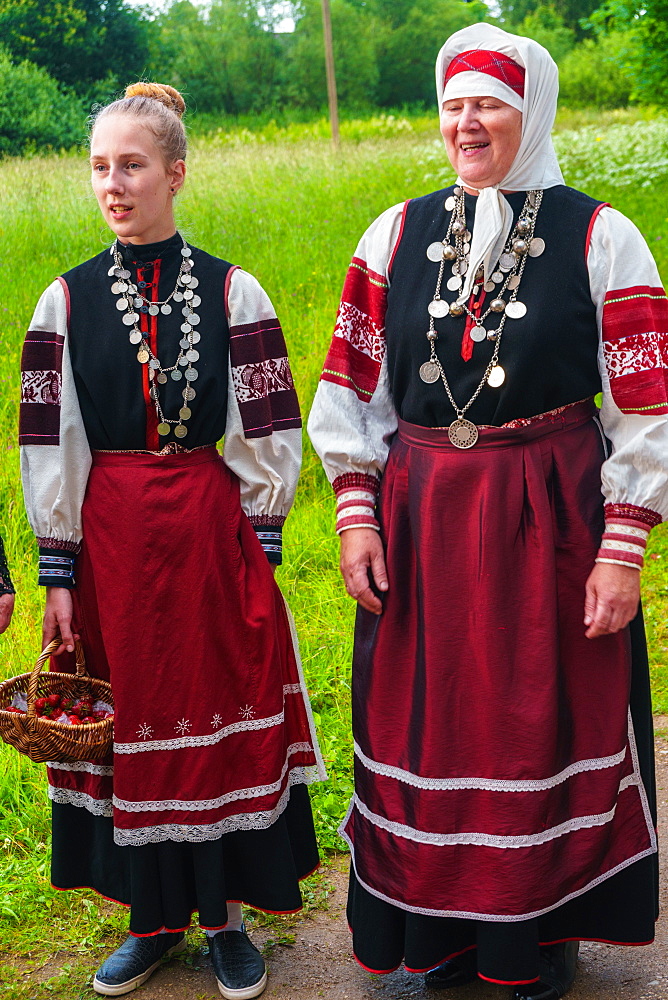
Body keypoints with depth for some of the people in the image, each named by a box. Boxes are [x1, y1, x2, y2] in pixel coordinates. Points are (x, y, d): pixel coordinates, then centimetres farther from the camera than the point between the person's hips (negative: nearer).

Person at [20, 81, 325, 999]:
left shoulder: (231, 292, -1)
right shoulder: (67, 301, 2)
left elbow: (268, 436, 1)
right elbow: (48, 445, 2)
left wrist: (261, 550, -3)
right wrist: (58, 573, 0)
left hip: (211, 529, -1)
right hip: (111, 537, 1)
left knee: (224, 714, 6)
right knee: (134, 721, 10)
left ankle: (228, 914, 23)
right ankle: (157, 916, 27)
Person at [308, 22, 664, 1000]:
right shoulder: (398, 235, 6)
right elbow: (351, 389, 8)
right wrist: (356, 517, 0)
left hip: (548, 517, -2)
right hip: (417, 520, 3)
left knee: (546, 727, 7)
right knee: (427, 723, 10)